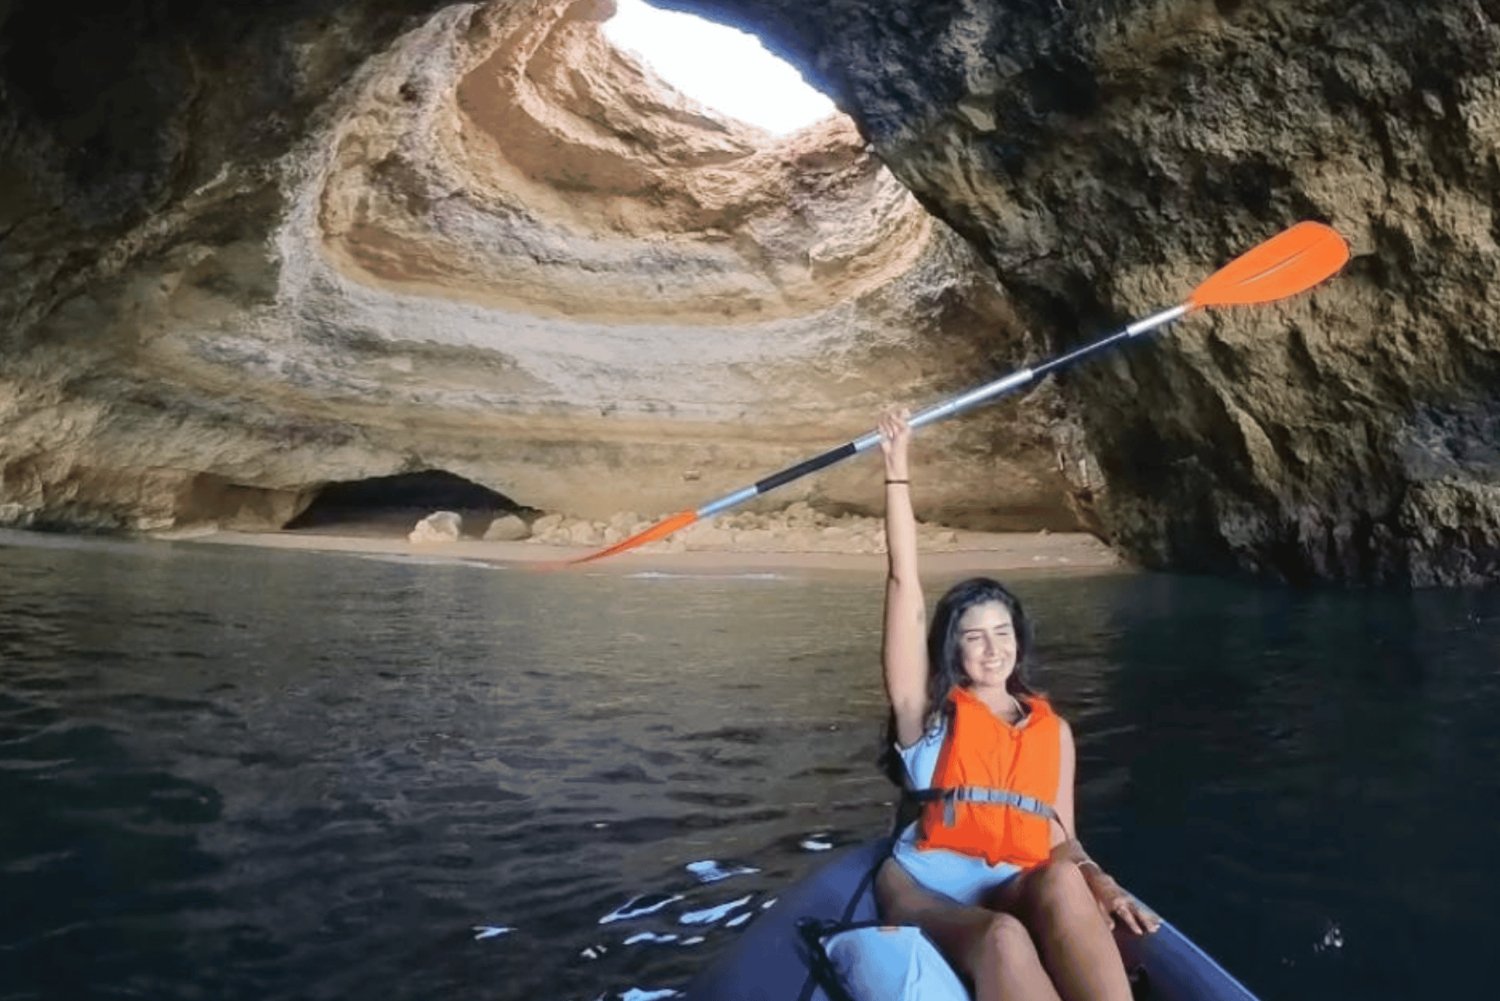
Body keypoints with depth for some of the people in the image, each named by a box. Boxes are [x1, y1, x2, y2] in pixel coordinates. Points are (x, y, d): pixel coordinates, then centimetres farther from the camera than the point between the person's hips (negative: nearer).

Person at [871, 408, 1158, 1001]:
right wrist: (897, 469, 3)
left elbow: (1060, 841, 16)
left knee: (1064, 884, -32)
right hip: (924, 887, -2)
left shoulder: (1053, 729, 18)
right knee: (1003, 941, -36)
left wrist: (1102, 885, -8)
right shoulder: (927, 709, 8)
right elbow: (904, 582, 2)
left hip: (1016, 895, 3)